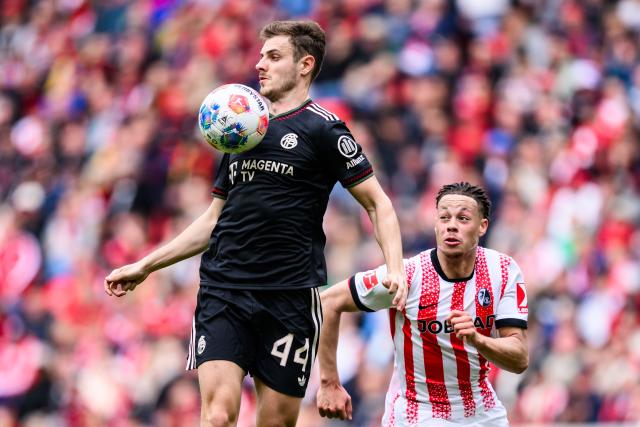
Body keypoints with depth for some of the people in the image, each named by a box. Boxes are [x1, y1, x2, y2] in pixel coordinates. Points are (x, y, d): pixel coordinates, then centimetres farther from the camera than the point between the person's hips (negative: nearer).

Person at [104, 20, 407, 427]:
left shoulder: (322, 130, 1)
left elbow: (378, 203, 2)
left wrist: (395, 269, -15)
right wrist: (145, 266, 22)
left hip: (290, 297, -4)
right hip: (222, 291, 4)